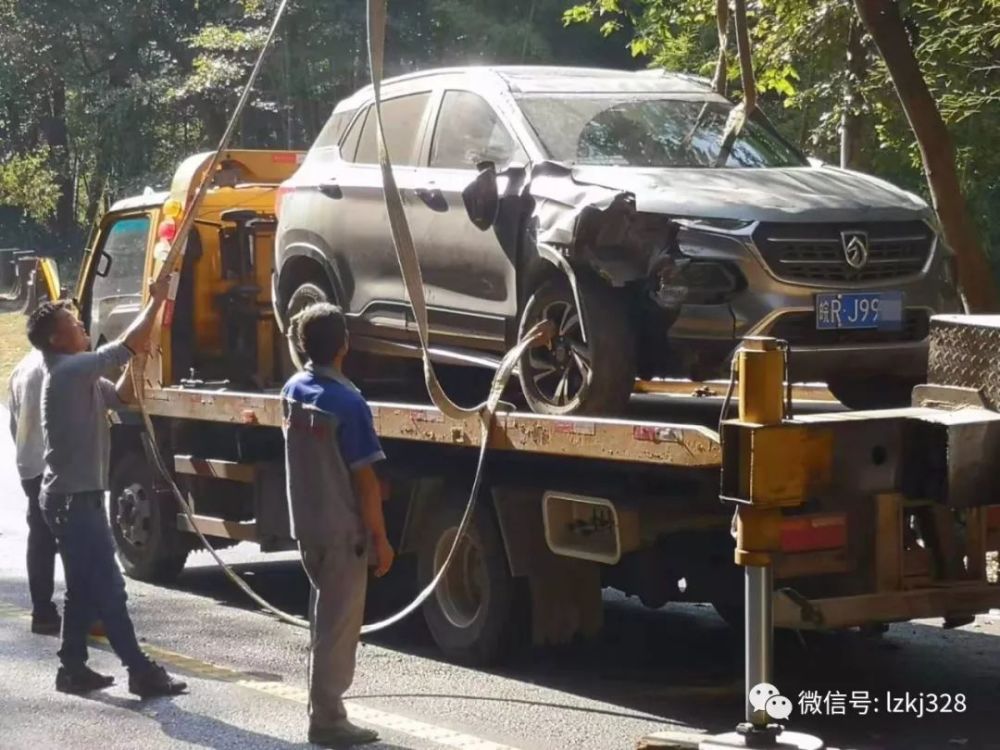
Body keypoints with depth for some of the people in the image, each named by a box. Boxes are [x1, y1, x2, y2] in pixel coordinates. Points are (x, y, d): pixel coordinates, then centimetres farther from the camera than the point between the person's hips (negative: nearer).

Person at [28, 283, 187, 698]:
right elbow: (123, 348, -23)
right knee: (108, 588, -8)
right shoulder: (69, 369, -17)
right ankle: (142, 672, -7)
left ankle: (73, 668, 17)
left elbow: (120, 396, 23)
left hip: (73, 495, 10)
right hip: (75, 498, -10)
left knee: (83, 587, 13)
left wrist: (139, 358, 10)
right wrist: (155, 302, -15)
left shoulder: (78, 375, 14)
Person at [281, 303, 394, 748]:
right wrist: (380, 538, -12)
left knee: (325, 616, 20)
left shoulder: (292, 392, 2)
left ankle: (323, 707, 29)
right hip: (342, 529, -7)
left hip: (305, 524, 8)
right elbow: (365, 480, -18)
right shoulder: (347, 403, -21)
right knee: (339, 625, 1)